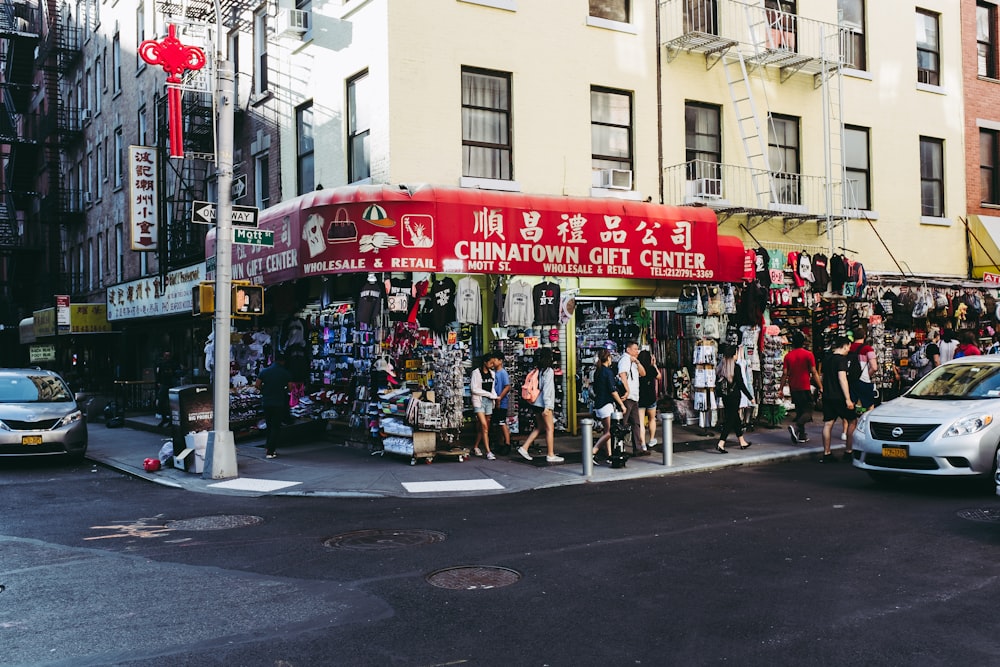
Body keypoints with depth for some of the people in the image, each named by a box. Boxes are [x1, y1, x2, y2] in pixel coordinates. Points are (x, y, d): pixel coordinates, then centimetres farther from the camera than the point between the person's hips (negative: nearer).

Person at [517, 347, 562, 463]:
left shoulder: (537, 370, 9)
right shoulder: (548, 371, -12)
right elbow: (546, 389, -17)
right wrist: (547, 406, -17)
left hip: (536, 403, 8)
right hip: (543, 404, -8)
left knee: (539, 427, 17)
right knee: (550, 428, 0)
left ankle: (524, 448, 11)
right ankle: (550, 455, 4)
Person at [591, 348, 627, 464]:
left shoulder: (597, 372, 11)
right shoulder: (608, 372, -13)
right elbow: (612, 391, -15)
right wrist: (622, 404, -9)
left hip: (598, 404, 9)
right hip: (606, 405, -9)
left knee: (608, 431, 12)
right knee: (609, 432, -7)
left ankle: (610, 455, 12)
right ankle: (592, 453, -13)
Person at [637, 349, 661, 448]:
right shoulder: (652, 369, -9)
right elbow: (659, 376, 8)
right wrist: (654, 365, 12)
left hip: (639, 398, 0)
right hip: (651, 398, 0)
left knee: (640, 422, 0)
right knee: (652, 419, 21)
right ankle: (651, 440, 31)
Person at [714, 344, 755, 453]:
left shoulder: (720, 367, 2)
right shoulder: (736, 368, -15)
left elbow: (717, 383, 6)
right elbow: (741, 384, -14)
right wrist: (751, 397, -7)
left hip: (725, 397, 7)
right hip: (734, 396, -7)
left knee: (736, 418, 19)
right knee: (730, 420, -2)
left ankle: (742, 442, 31)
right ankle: (721, 444, -11)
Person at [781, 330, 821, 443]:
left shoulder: (788, 356, 3)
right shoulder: (808, 354, -7)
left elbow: (785, 374, 2)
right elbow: (814, 372, -9)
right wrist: (821, 387, -4)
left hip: (793, 388, 5)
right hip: (805, 388, -4)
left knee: (799, 410, 16)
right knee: (807, 412, -2)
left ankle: (802, 435, 16)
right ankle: (795, 426, -27)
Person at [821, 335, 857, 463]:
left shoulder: (826, 359, 12)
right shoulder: (841, 359, -12)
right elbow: (842, 379, -19)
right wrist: (848, 399, -19)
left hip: (827, 396, 7)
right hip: (839, 397, -7)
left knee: (828, 424, 6)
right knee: (852, 421, 7)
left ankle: (826, 454, 6)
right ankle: (849, 451, 8)